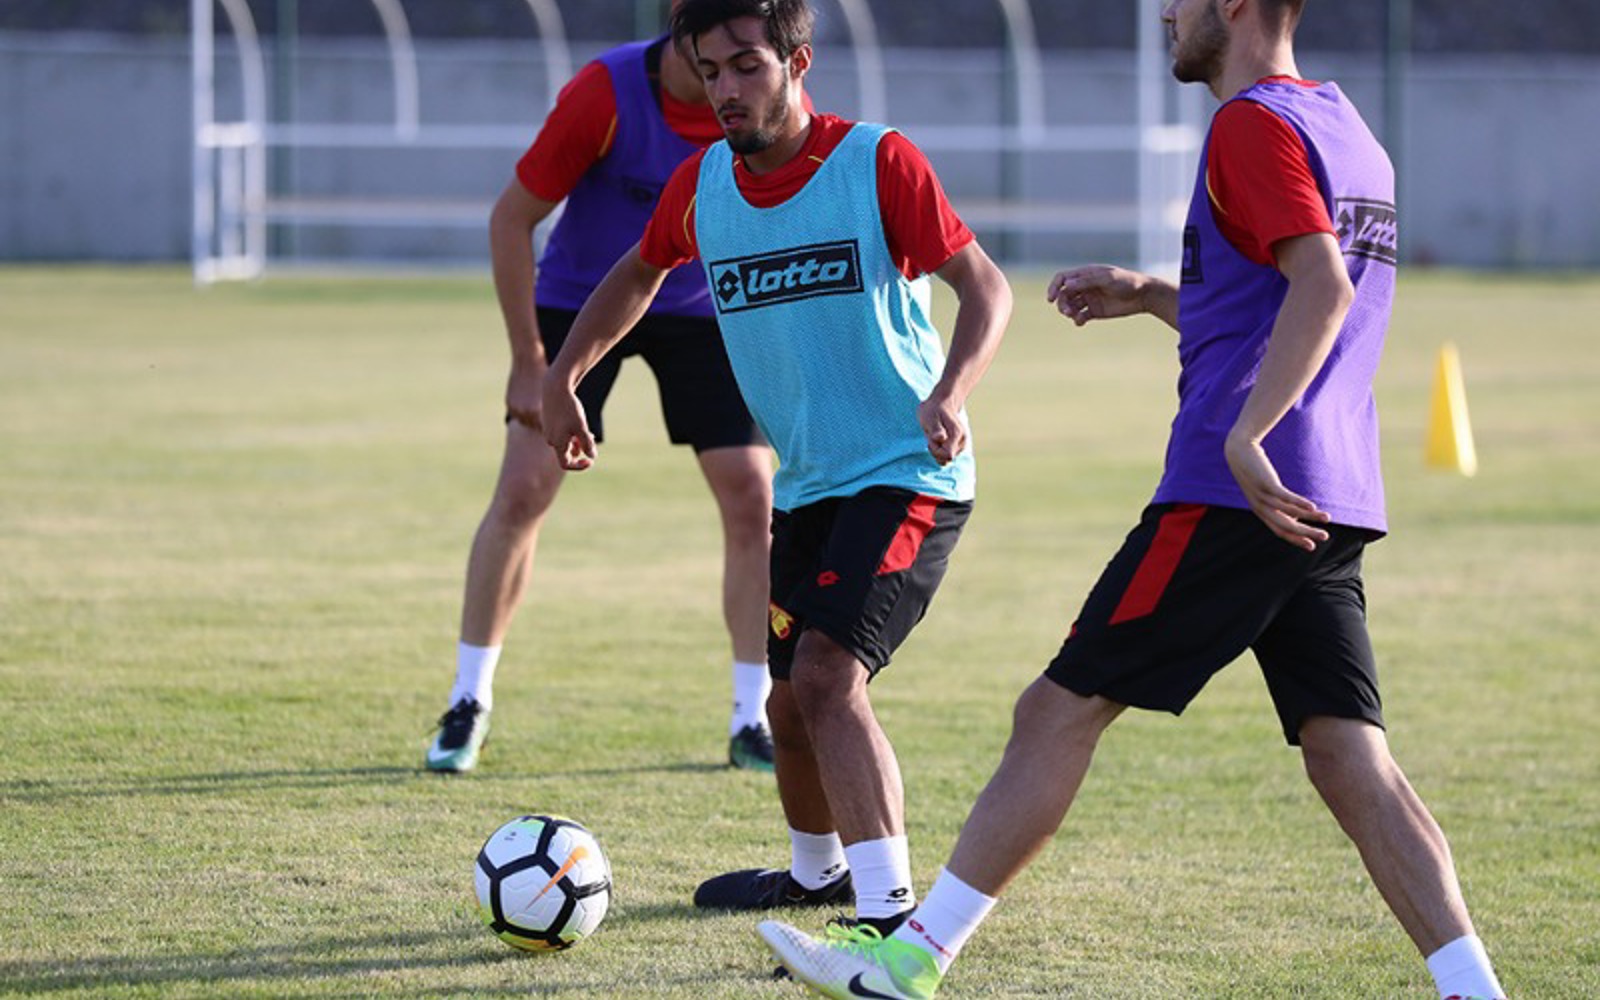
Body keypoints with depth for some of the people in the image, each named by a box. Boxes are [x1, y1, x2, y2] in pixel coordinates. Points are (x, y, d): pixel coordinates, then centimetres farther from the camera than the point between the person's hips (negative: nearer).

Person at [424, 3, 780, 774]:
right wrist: (528, 359, -19)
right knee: (523, 489, -11)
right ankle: (468, 705, 3)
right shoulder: (606, 94, -28)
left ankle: (751, 723, 4)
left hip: (703, 311, 2)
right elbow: (513, 216, -18)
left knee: (752, 501, -7)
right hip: (579, 299, -2)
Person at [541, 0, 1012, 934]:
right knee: (791, 705, 14)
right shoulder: (702, 188, 3)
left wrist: (951, 392, -28)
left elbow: (986, 285, -12)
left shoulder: (879, 164, -13)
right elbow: (640, 272, 24)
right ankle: (817, 870, 43)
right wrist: (563, 377, 20)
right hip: (807, 488, 7)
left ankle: (892, 916, -28)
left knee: (826, 677, -24)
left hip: (907, 476, -7)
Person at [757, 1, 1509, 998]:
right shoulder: (1345, 131, 21)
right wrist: (1150, 296, 25)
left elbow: (1322, 287, -22)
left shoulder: (1254, 124, -8)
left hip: (1240, 496, -9)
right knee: (1349, 759, 3)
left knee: (1060, 711, -2)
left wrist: (1246, 437, -29)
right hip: (1334, 505, 9)